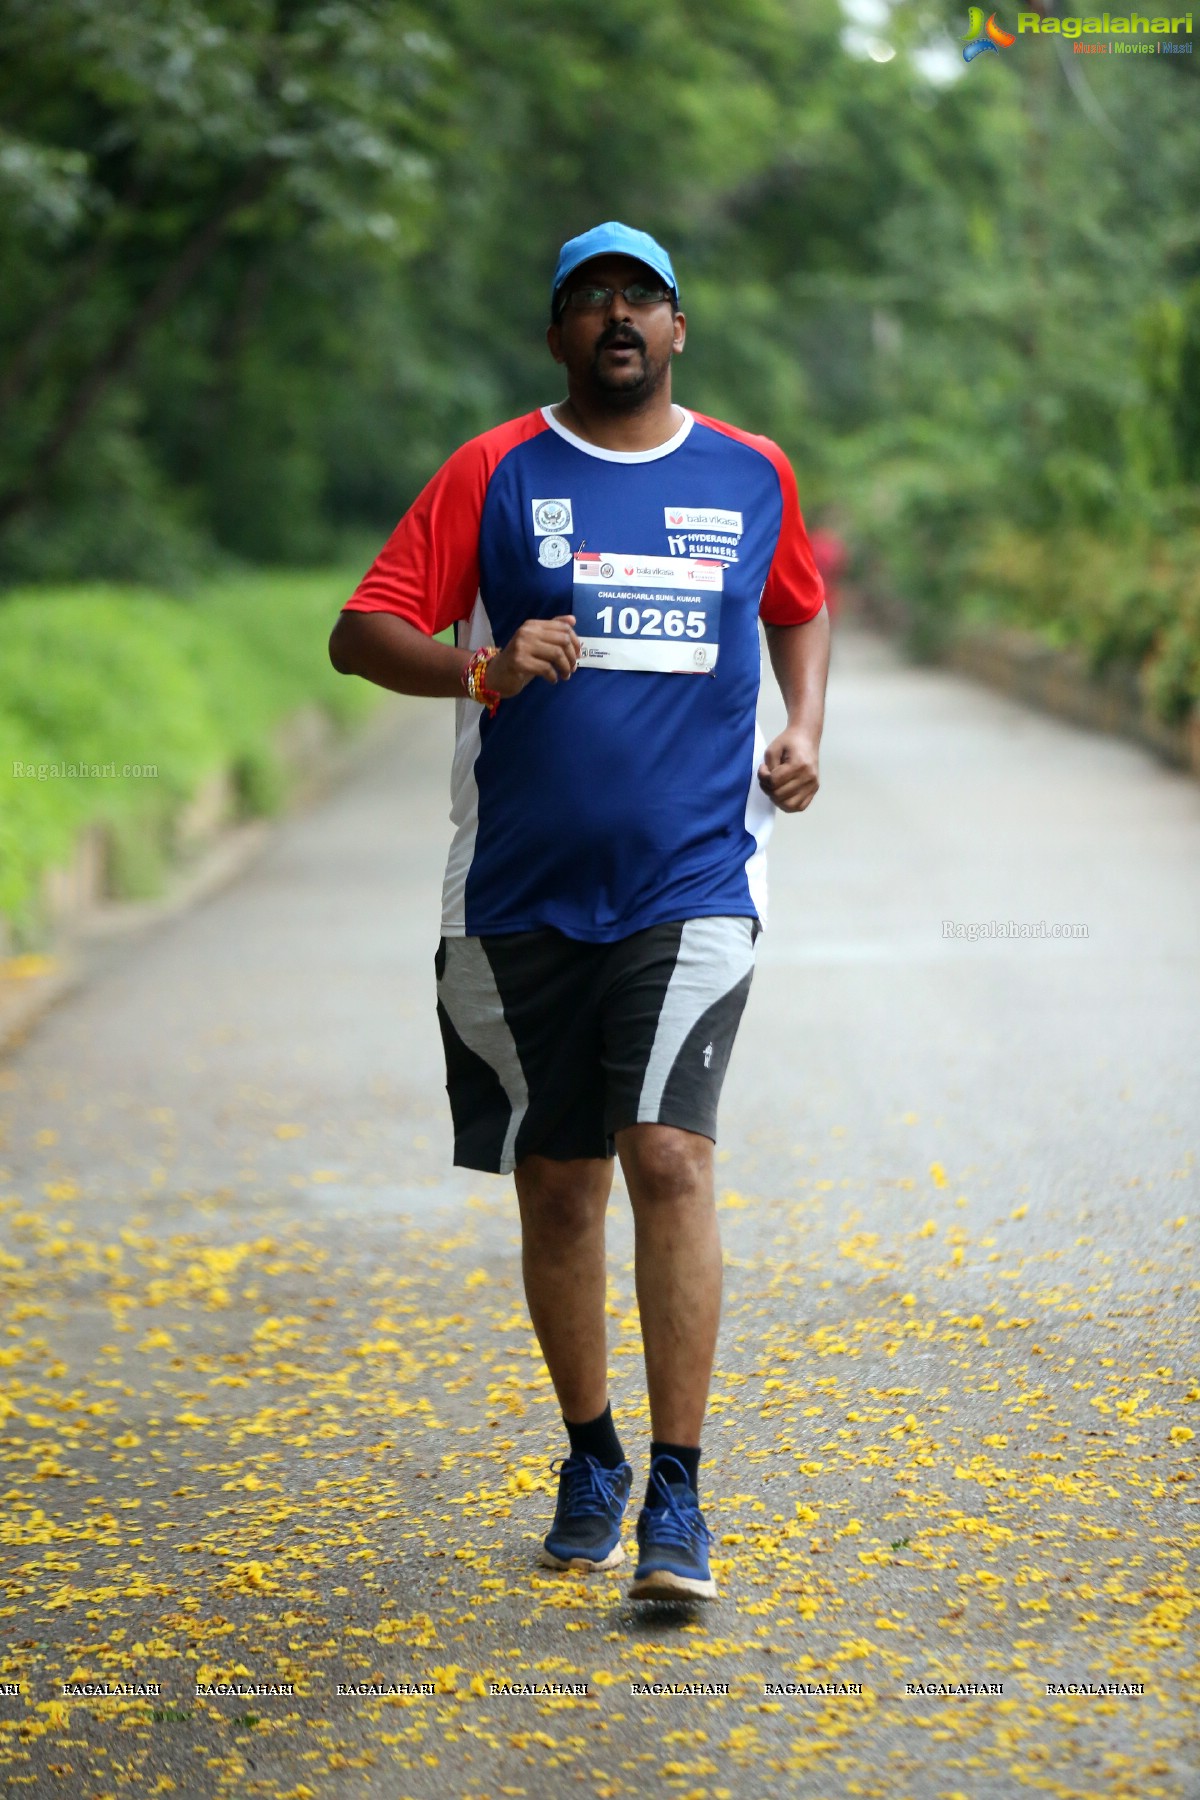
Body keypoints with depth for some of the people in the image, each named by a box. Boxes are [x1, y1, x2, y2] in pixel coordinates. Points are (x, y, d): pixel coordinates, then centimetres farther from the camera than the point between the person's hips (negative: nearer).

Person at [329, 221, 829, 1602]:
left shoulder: (754, 477, 9)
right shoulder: (493, 474, 3)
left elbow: (801, 610, 27)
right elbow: (361, 633, -2)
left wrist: (803, 733, 9)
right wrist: (485, 670, -20)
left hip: (692, 890, 0)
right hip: (521, 900, 1)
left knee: (669, 1157, -16)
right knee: (557, 1183, 9)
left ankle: (677, 1499, -12)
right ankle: (589, 1460, 29)